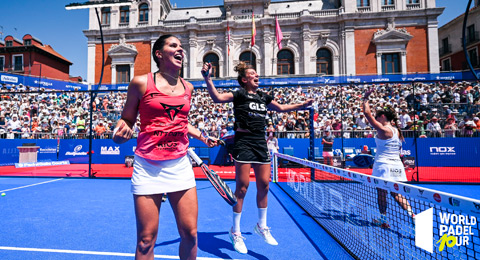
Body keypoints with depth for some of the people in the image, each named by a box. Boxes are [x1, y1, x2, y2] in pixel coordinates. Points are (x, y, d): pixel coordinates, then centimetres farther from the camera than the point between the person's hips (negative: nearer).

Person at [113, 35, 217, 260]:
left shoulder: (188, 87, 10)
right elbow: (127, 119, 6)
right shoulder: (141, 82, -2)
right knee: (146, 240, 6)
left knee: (190, 233, 7)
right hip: (148, 167, -3)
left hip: (180, 165, 4)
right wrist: (122, 129, -15)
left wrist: (202, 136, 17)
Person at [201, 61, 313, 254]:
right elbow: (217, 97, -18)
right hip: (243, 142, -6)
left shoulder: (263, 97, 15)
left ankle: (262, 226, 29)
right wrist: (207, 78, -31)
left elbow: (281, 108, 30)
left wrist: (302, 105, 31)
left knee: (264, 184, 8)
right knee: (242, 186, -2)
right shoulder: (239, 94, -2)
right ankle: (235, 232, 16)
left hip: (261, 142, 6)